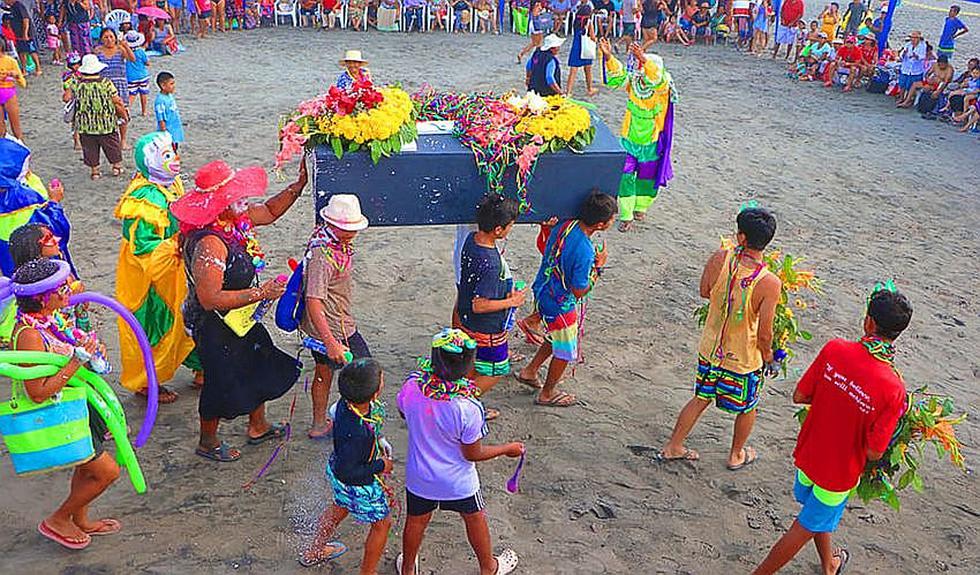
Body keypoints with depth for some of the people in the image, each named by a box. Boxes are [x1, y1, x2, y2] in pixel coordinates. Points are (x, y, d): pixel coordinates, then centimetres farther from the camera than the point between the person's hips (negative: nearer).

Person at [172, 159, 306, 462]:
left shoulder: (235, 219, -7)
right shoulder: (209, 243, -34)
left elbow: (269, 212, 11)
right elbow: (210, 299, -35)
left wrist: (299, 185, 0)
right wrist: (262, 292, -31)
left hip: (241, 320, 9)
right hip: (215, 327, -9)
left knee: (262, 367, 24)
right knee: (222, 382, 11)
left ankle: (258, 426, 47)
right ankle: (208, 443, 38)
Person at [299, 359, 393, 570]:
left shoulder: (347, 402, -20)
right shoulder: (354, 433, -43)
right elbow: (347, 472, -32)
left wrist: (379, 440, 2)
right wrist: (380, 466, -20)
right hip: (358, 485, -8)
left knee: (340, 508, 35)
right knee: (382, 523, 17)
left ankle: (315, 552, 58)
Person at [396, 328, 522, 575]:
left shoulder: (411, 386, -24)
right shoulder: (467, 407, -36)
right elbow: (472, 454, -21)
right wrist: (508, 449, -6)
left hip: (419, 476, 3)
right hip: (457, 482, -3)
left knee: (416, 521, 28)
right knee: (475, 518, 26)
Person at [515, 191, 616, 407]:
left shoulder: (565, 225, -10)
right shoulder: (584, 251, -34)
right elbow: (579, 292, -24)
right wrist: (598, 267, -13)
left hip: (544, 292, 8)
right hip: (560, 305, -8)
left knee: (556, 339, 31)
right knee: (565, 351, 16)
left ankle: (529, 371, 44)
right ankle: (547, 393, 35)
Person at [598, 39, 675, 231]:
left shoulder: (662, 86, -18)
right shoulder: (633, 82, -9)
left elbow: (658, 78, -41)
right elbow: (618, 72, -21)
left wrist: (643, 59, -58)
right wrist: (608, 56, -41)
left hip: (651, 142, -1)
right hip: (629, 138, 2)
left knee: (647, 176, 15)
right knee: (625, 176, -3)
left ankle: (640, 207, 40)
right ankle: (626, 216, 6)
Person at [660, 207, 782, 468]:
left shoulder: (719, 259, -18)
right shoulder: (770, 283, -26)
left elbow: (704, 292, 1)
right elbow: (764, 334, -19)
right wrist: (768, 358, -1)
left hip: (710, 349, 3)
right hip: (744, 359, -3)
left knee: (700, 399, 25)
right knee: (747, 408, 25)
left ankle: (673, 447, 36)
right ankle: (736, 455, 45)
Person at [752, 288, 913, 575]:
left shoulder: (834, 349, -22)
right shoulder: (893, 390, -29)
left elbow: (799, 396, -12)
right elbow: (874, 453, -21)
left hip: (808, 453, 4)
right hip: (840, 471, -4)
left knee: (817, 512, 30)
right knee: (805, 529, 19)